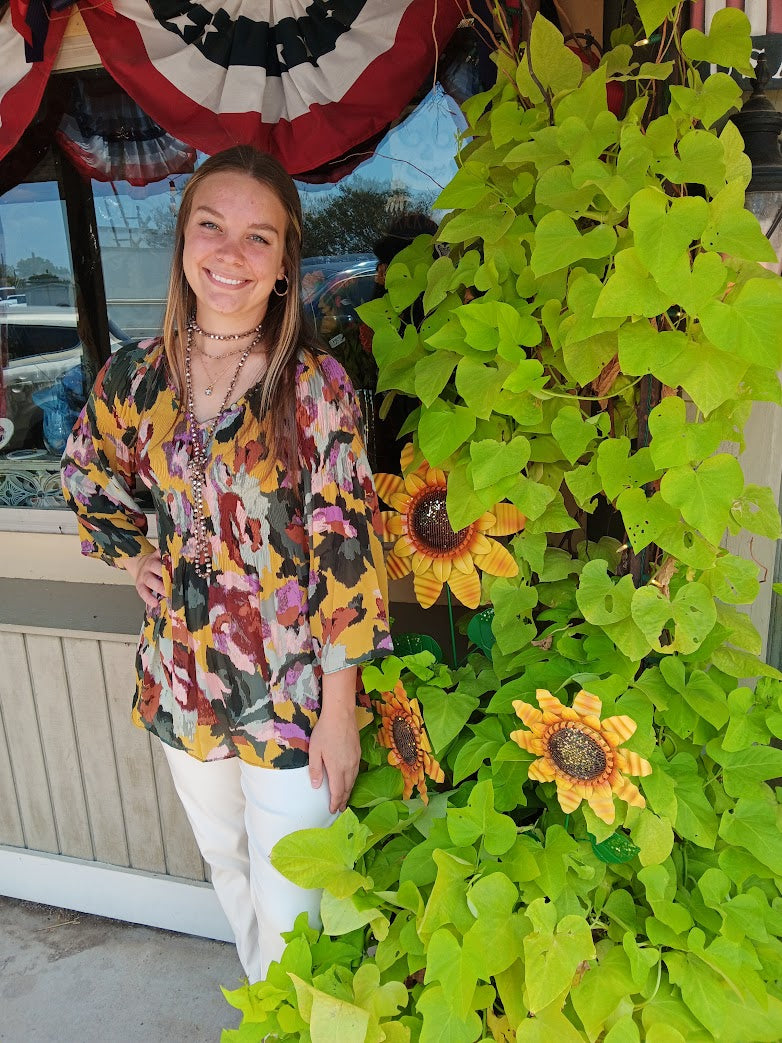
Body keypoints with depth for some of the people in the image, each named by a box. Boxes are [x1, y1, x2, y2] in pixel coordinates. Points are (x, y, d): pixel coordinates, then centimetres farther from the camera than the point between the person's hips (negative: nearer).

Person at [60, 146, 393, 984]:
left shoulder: (315, 386, -16)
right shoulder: (135, 377, -3)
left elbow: (346, 551, -16)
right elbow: (87, 478, 18)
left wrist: (338, 713, -14)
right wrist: (134, 556, 6)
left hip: (290, 693, -4)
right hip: (183, 684, 5)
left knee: (287, 910, 8)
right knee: (226, 868, 26)